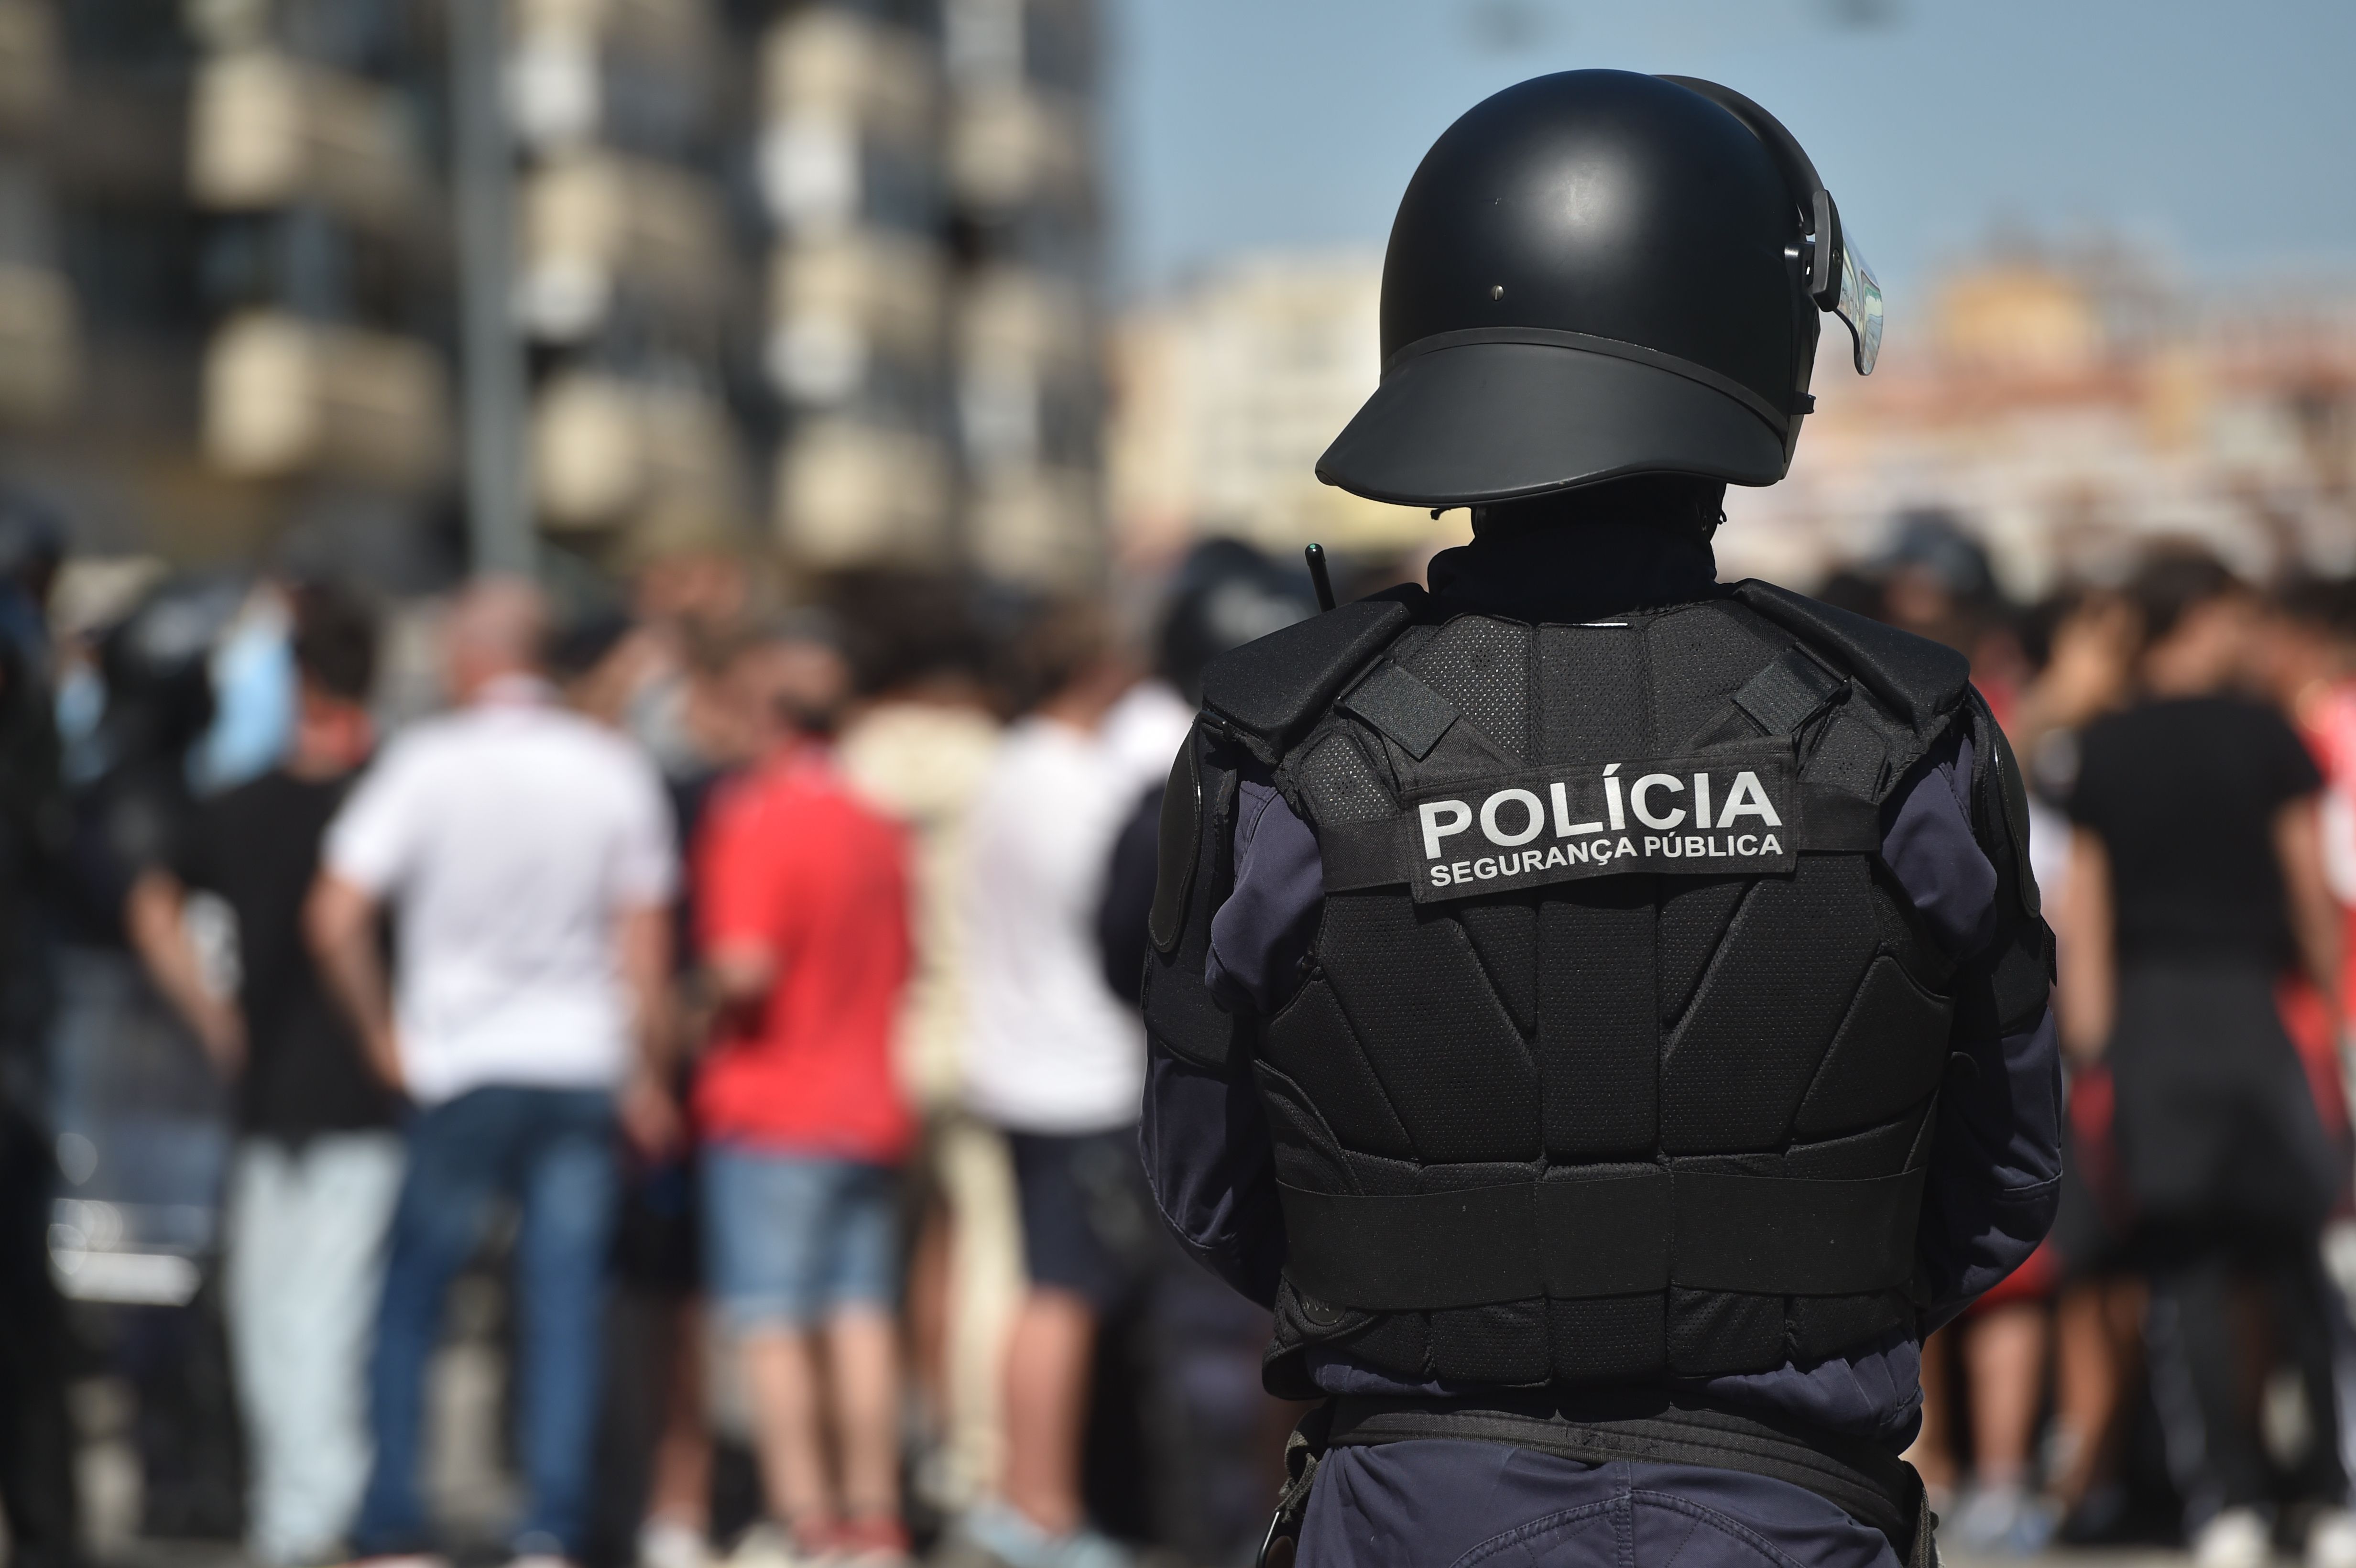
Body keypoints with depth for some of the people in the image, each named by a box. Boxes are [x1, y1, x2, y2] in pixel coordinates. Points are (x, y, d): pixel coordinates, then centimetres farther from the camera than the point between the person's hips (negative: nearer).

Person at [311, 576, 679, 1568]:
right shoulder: (615, 771, 3)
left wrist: (380, 1032, 2)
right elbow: (646, 941, 5)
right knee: (564, 1308, 2)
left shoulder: (428, 763, -5)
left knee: (409, 1303, 9)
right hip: (584, 1067, 2)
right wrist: (645, 1076, 13)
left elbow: (336, 918, -10)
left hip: (462, 1074, -2)